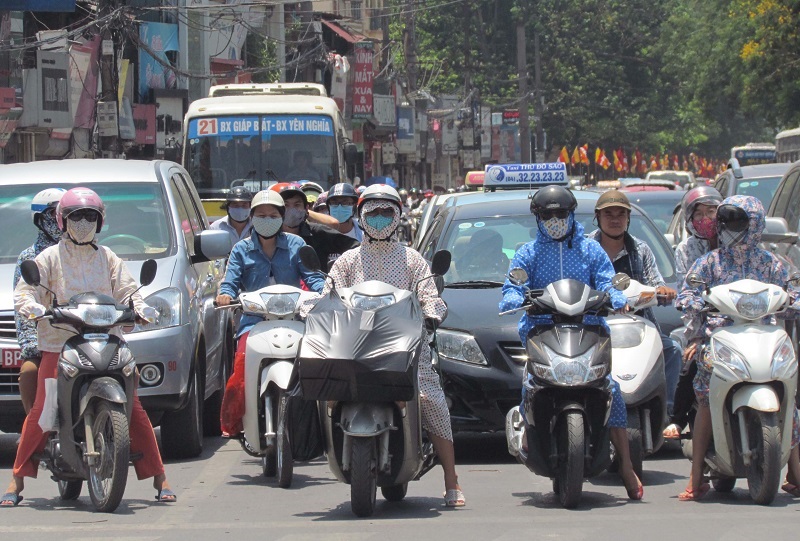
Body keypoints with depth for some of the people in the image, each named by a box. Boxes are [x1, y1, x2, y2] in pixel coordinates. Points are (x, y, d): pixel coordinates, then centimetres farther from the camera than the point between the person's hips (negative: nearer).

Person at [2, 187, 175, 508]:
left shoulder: (108, 259, 16)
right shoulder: (49, 258, 8)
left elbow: (126, 291, 10)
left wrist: (141, 308, -12)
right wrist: (32, 306, -22)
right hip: (59, 345, -2)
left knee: (133, 409, -6)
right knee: (42, 411, -12)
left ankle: (159, 479, 0)